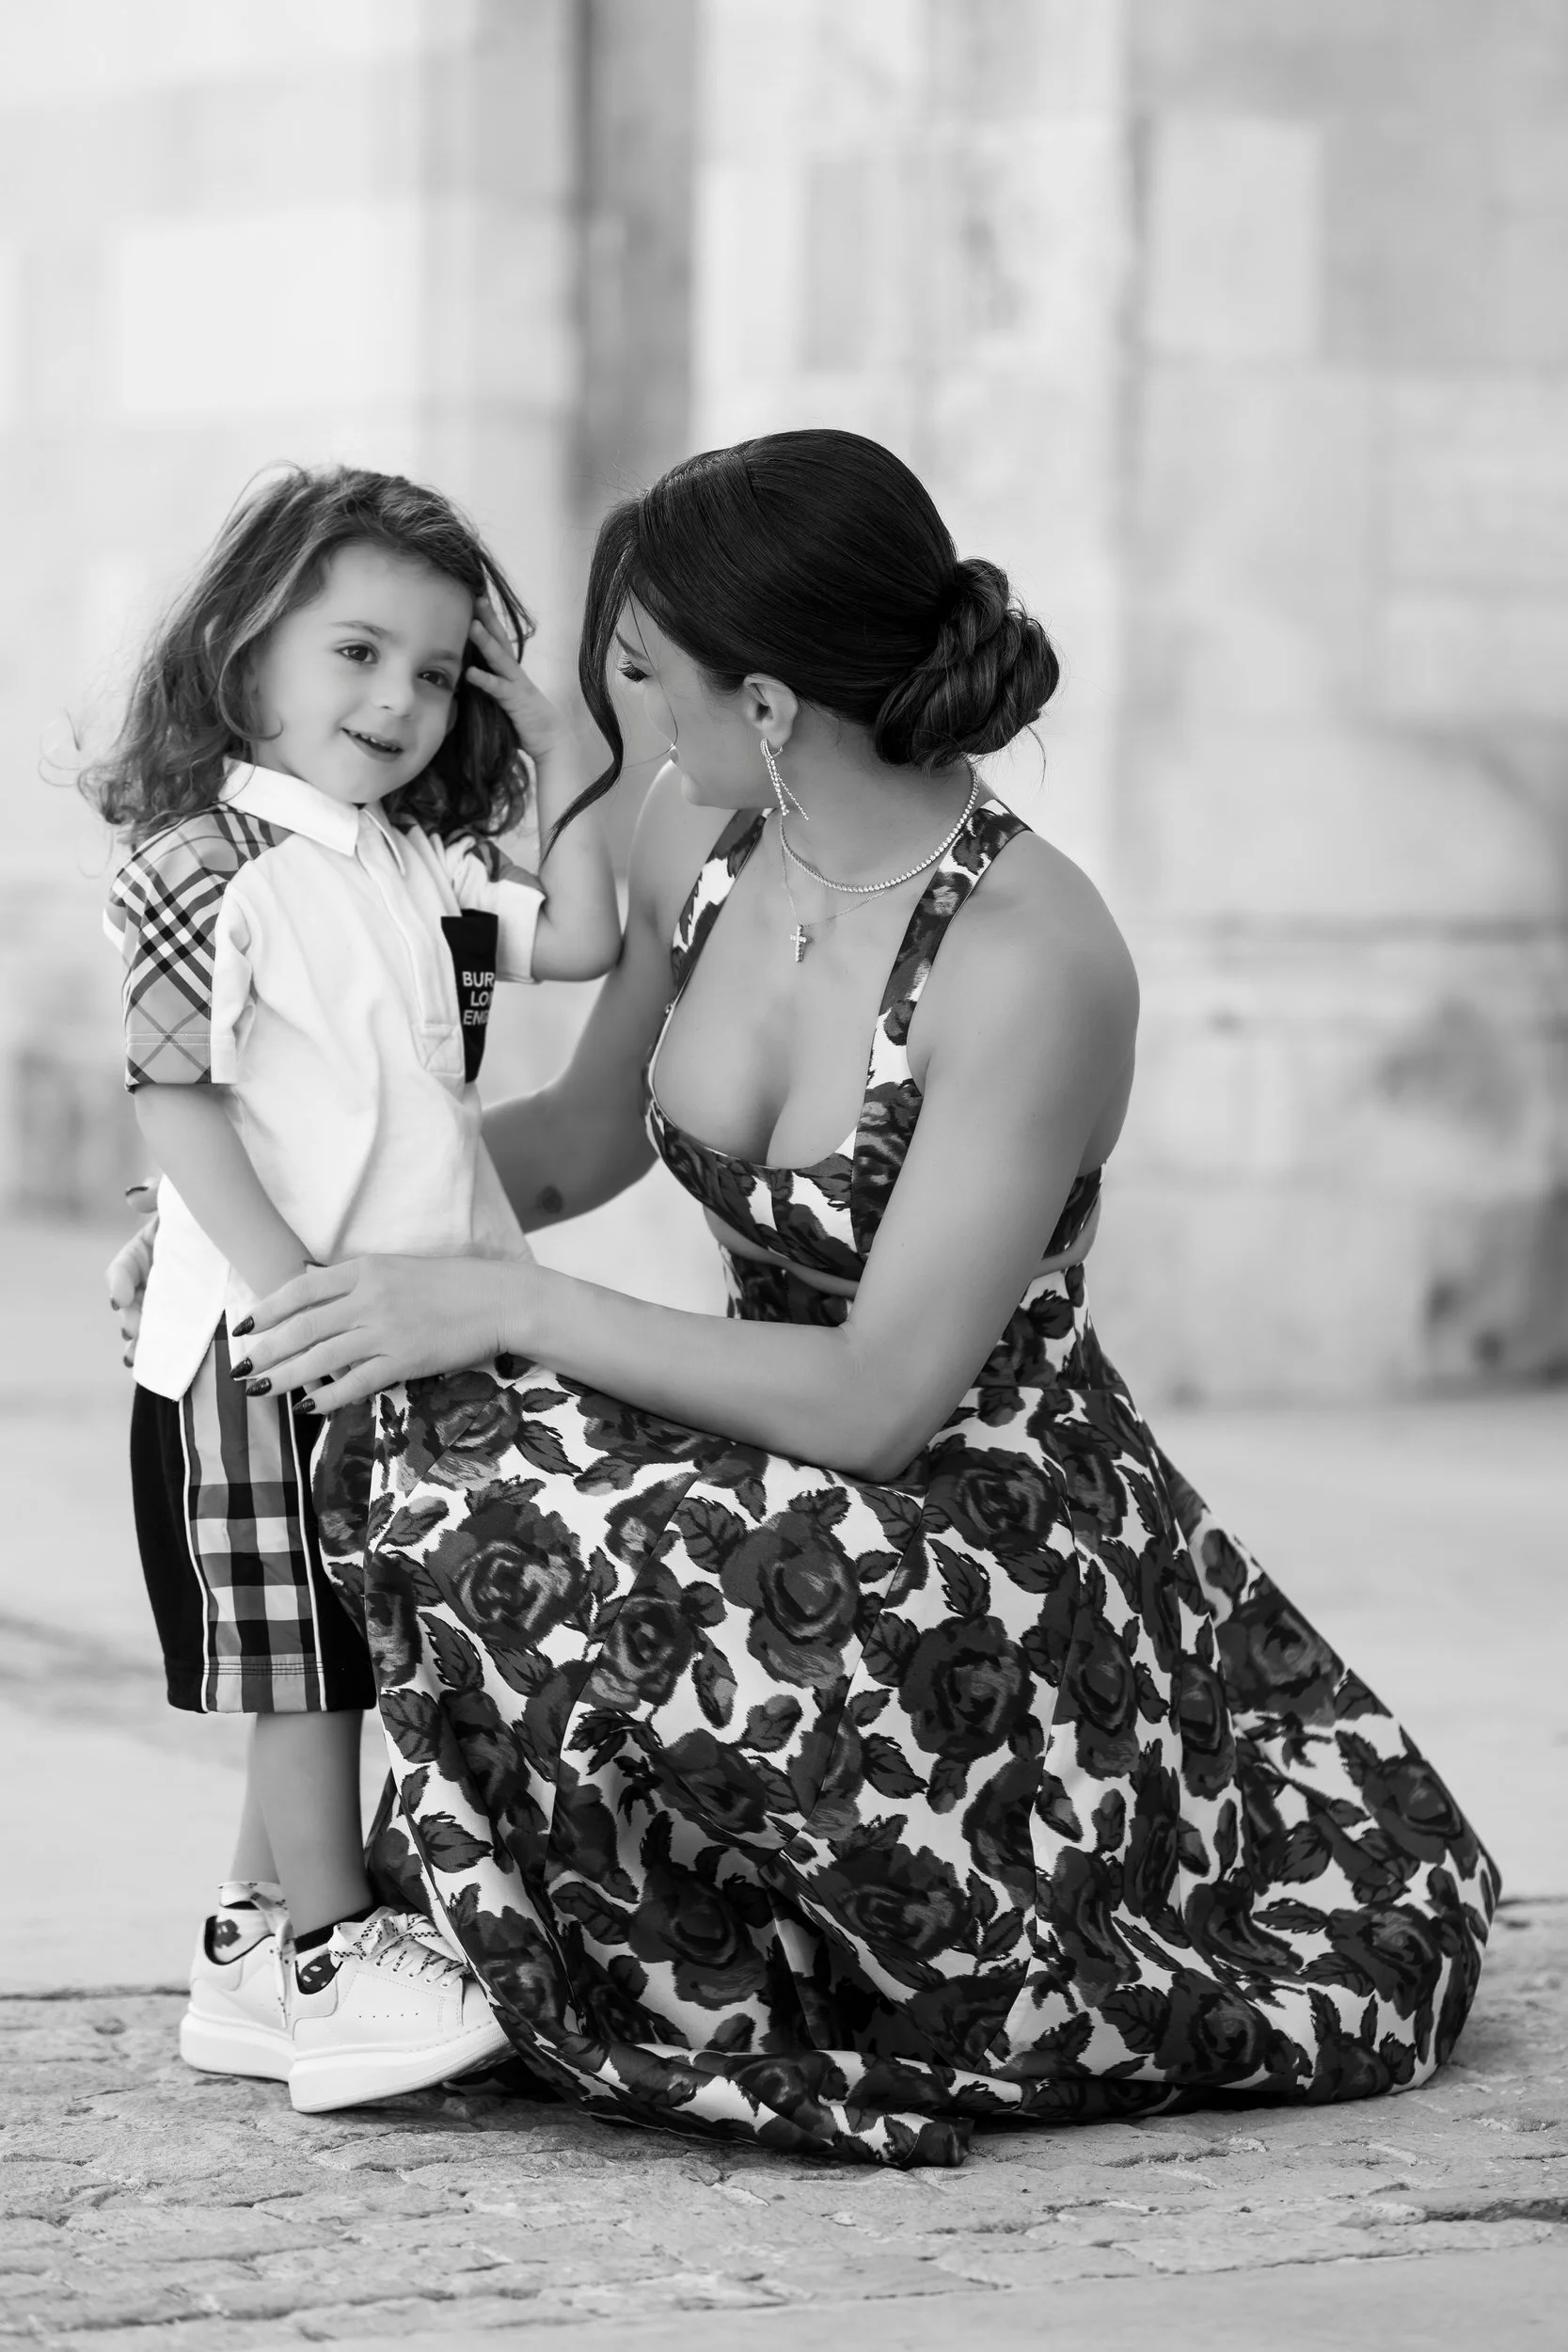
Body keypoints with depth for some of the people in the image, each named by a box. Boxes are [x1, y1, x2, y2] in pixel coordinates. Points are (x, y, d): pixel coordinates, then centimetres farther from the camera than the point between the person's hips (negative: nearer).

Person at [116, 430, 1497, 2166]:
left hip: (1009, 1550, -8)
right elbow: (586, 1138, 17)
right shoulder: (701, 840, -2)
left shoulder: (1030, 962, -25)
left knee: (536, 1537, -30)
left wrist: (505, 1308, -24)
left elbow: (880, 1396, -25)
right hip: (800, 1504, 8)